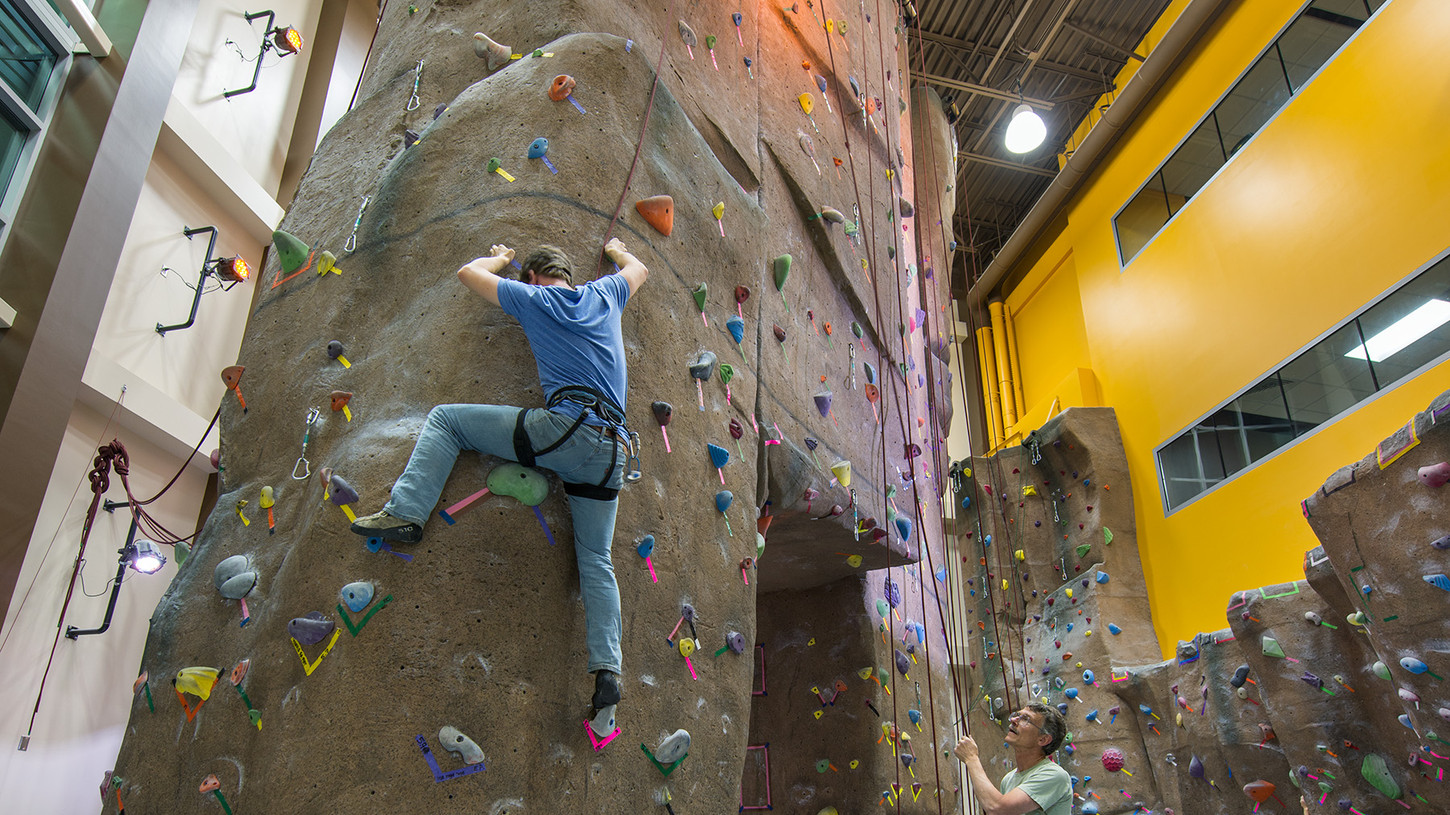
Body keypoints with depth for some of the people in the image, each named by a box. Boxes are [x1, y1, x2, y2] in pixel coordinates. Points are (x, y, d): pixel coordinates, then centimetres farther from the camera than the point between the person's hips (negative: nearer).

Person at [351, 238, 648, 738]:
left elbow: (468, 272, 25)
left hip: (564, 427, -5)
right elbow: (639, 270, 44)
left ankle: (406, 512, -1)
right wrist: (615, 249, 64)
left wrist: (500, 258, 45)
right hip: (610, 449, 5)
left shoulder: (532, 298, 12)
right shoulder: (605, 294, 22)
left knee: (445, 418, 10)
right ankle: (607, 671, -3)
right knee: (596, 562, 8)